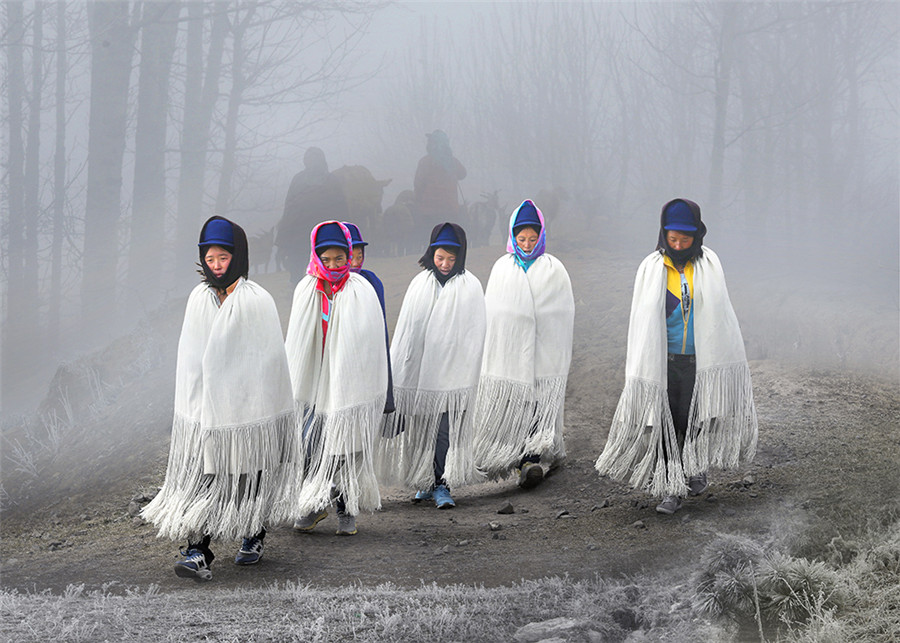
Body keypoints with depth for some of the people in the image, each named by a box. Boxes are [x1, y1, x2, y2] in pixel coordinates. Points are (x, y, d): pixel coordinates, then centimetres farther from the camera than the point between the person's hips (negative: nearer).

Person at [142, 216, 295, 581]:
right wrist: (188, 400, 8)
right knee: (201, 476, -6)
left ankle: (254, 538, 31)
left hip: (247, 407, -3)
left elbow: (269, 359, -7)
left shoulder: (257, 301, -8)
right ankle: (197, 553, -9)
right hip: (205, 405, 3)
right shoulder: (199, 298, 5)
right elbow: (189, 356, 11)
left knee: (250, 477, 10)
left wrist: (263, 408, -8)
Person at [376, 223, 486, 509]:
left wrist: (465, 372, -5)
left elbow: (475, 334, 0)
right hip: (419, 371, 3)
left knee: (447, 428, -6)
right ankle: (427, 481, 20)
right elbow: (405, 329, 11)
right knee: (421, 427, 7)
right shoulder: (419, 284, 8)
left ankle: (442, 485, -2)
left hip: (452, 372, -3)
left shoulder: (470, 287, -1)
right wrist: (399, 367, 8)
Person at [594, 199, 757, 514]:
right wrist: (641, 367, -1)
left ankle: (696, 469, 28)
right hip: (664, 361, 0)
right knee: (665, 423, -2)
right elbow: (642, 320, 2)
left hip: (700, 358, 0)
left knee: (695, 419, 2)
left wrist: (723, 358, 9)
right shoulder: (651, 268, -1)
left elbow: (719, 313, 9)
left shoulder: (709, 264, 3)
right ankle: (671, 488, 5)